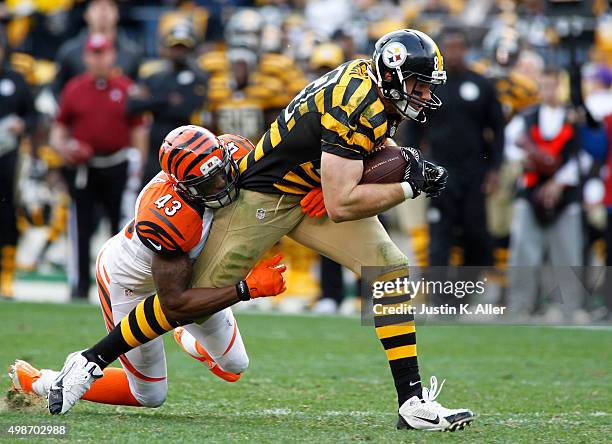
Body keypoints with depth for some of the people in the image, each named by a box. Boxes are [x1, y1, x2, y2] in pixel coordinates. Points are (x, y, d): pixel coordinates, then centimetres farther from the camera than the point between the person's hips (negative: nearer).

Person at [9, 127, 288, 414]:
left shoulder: (233, 151, -28)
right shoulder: (169, 218, -45)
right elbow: (174, 303, -38)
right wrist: (248, 289, -41)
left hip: (185, 264, 7)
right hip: (130, 281, -7)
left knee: (233, 368, 13)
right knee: (150, 396, 6)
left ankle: (190, 340, 49)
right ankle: (40, 382, 21)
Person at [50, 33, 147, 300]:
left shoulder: (126, 89, 3)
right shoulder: (73, 89, 6)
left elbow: (138, 132, 6)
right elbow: (59, 129, 10)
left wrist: (138, 168, 1)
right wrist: (62, 148, -10)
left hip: (118, 167, -1)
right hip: (82, 167, 1)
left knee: (123, 225, -2)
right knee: (81, 228, 5)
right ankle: (79, 286, 11)